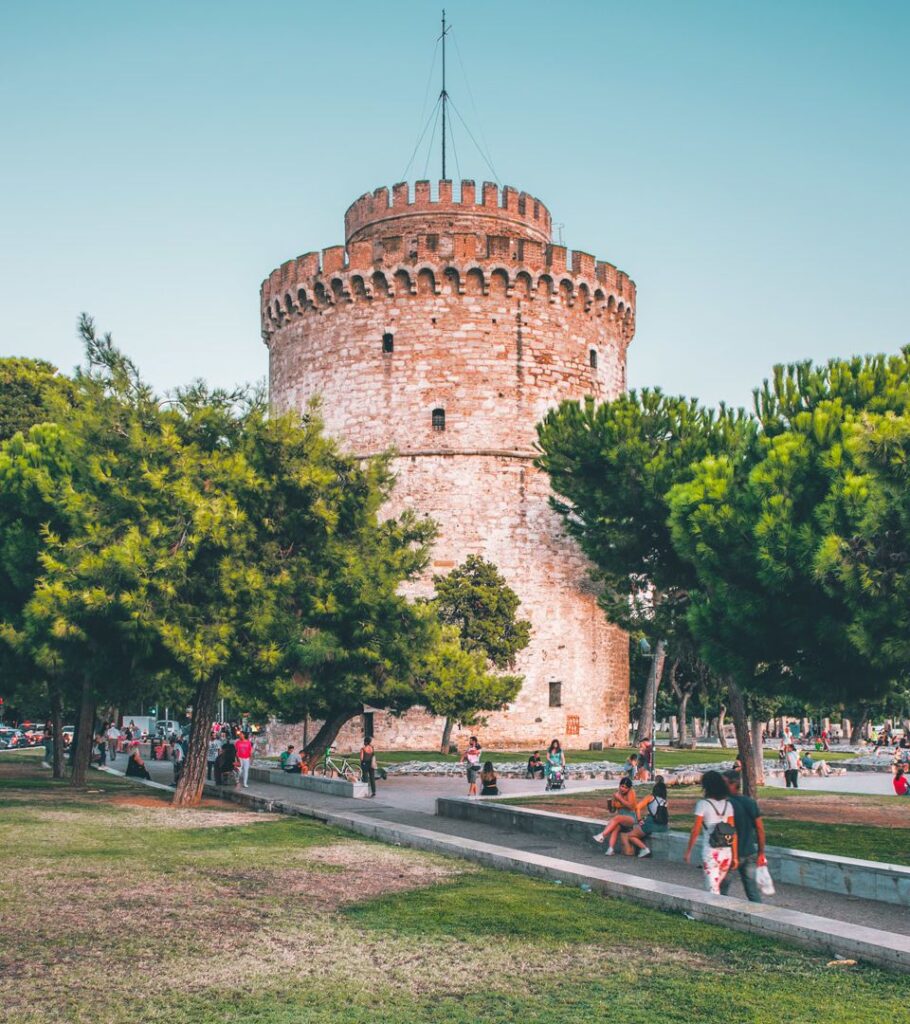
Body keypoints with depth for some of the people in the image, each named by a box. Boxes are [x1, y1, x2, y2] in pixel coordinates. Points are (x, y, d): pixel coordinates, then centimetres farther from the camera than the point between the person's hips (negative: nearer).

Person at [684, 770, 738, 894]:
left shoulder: (702, 804, -8)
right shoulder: (728, 804, 5)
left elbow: (696, 830, -9)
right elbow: (732, 832, 4)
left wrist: (688, 851, 0)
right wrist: (735, 856, 9)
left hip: (710, 853, -5)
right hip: (726, 852, 5)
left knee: (712, 890, -1)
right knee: (717, 887, 20)